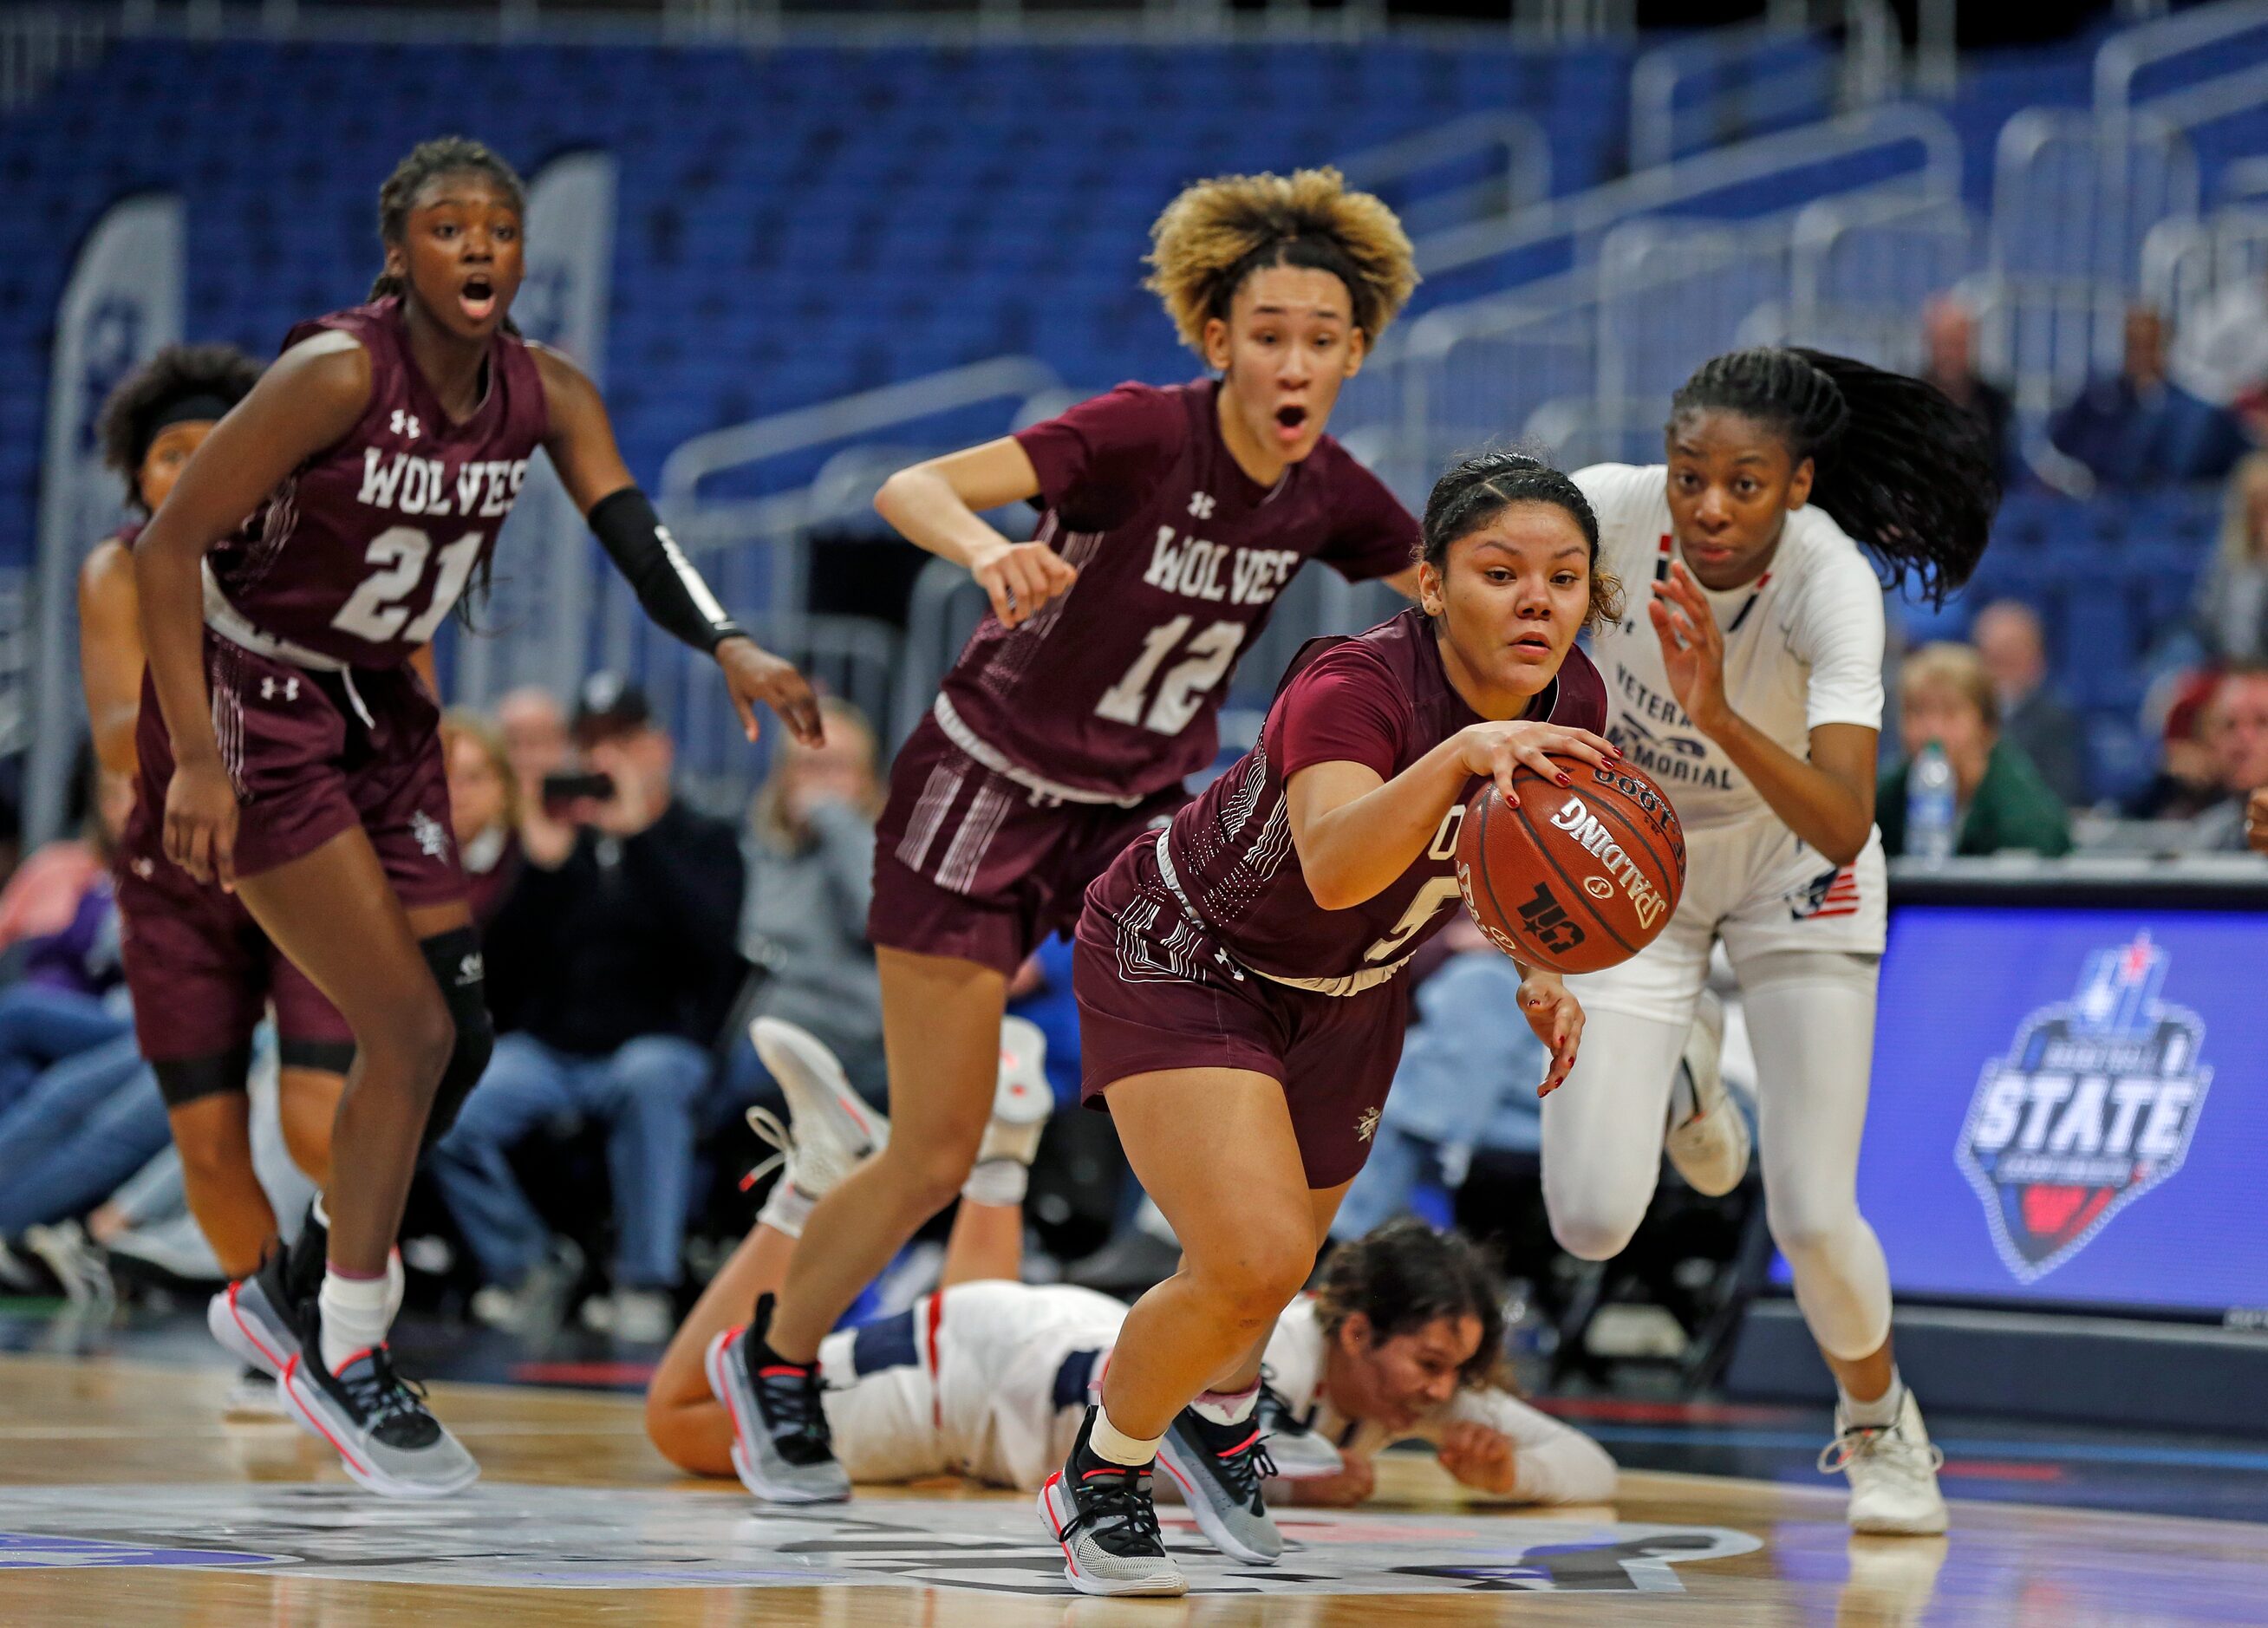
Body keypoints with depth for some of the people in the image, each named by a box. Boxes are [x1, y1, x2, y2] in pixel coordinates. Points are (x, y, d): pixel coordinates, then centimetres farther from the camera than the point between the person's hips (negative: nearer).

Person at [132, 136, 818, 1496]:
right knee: (411, 1029, -11)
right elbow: (172, 543, -21)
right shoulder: (338, 374, -23)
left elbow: (633, 527, -16)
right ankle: (343, 1358, 3)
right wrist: (196, 759, -27)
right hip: (247, 706, -7)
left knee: (460, 1035, 5)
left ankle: (331, 1306, 23)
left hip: (377, 707, 7)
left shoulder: (544, 393, -4)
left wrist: (730, 646, -35)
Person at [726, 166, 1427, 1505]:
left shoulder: (1331, 497, -8)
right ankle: (779, 1358, 23)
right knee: (936, 1155, -3)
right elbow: (913, 489, -35)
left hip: (1137, 815, 5)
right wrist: (988, 549, -57)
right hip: (982, 789, -5)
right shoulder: (1144, 435, -24)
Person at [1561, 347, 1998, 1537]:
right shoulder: (1606, 511, -27)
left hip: (1789, 869, -2)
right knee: (1592, 1222, -9)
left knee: (1813, 1220, -13)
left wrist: (1721, 717, -59)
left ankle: (1877, 1422, 22)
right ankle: (1676, 1071, 28)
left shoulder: (1834, 584, -33)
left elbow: (1843, 829, -45)